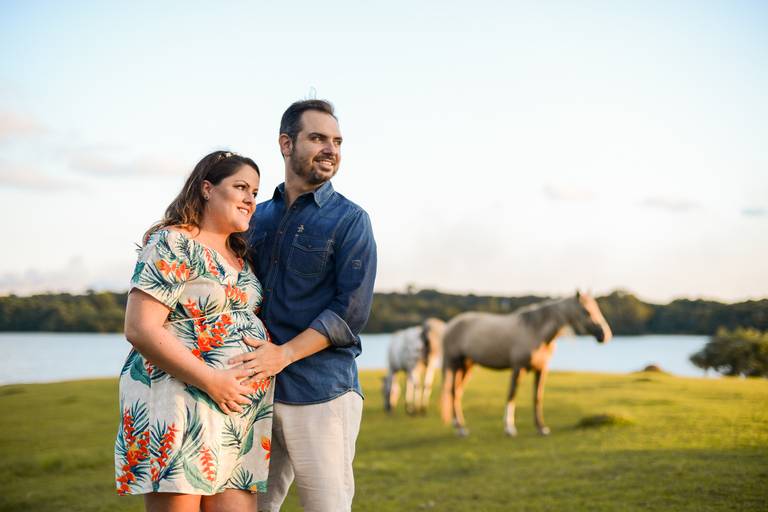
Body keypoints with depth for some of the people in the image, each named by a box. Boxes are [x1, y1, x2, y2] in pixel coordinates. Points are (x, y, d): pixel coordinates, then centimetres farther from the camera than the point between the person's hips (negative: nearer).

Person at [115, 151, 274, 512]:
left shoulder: (239, 257, 18)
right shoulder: (172, 244, -6)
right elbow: (140, 329, -14)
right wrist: (210, 380, -17)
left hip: (240, 413, 8)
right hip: (179, 404, -7)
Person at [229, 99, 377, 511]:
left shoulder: (349, 220, -1)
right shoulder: (258, 217, 14)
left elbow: (351, 313, -10)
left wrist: (284, 354, -19)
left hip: (321, 394, -5)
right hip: (258, 391, 5)